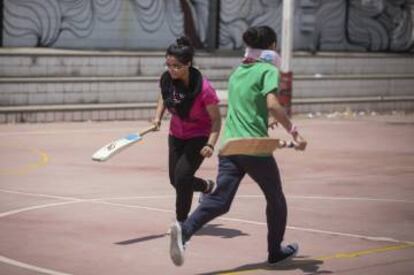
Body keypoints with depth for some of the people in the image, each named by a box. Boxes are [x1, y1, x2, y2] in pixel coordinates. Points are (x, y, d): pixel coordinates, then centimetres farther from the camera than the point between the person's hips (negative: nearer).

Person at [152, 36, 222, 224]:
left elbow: (216, 119, -21)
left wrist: (210, 144, -34)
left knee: (182, 175, -19)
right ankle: (207, 187, 43)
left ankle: (181, 221, 0)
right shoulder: (166, 79, -15)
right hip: (176, 135, 6)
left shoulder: (203, 88, -30)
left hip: (199, 137, -6)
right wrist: (158, 117, -7)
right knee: (175, 180, 11)